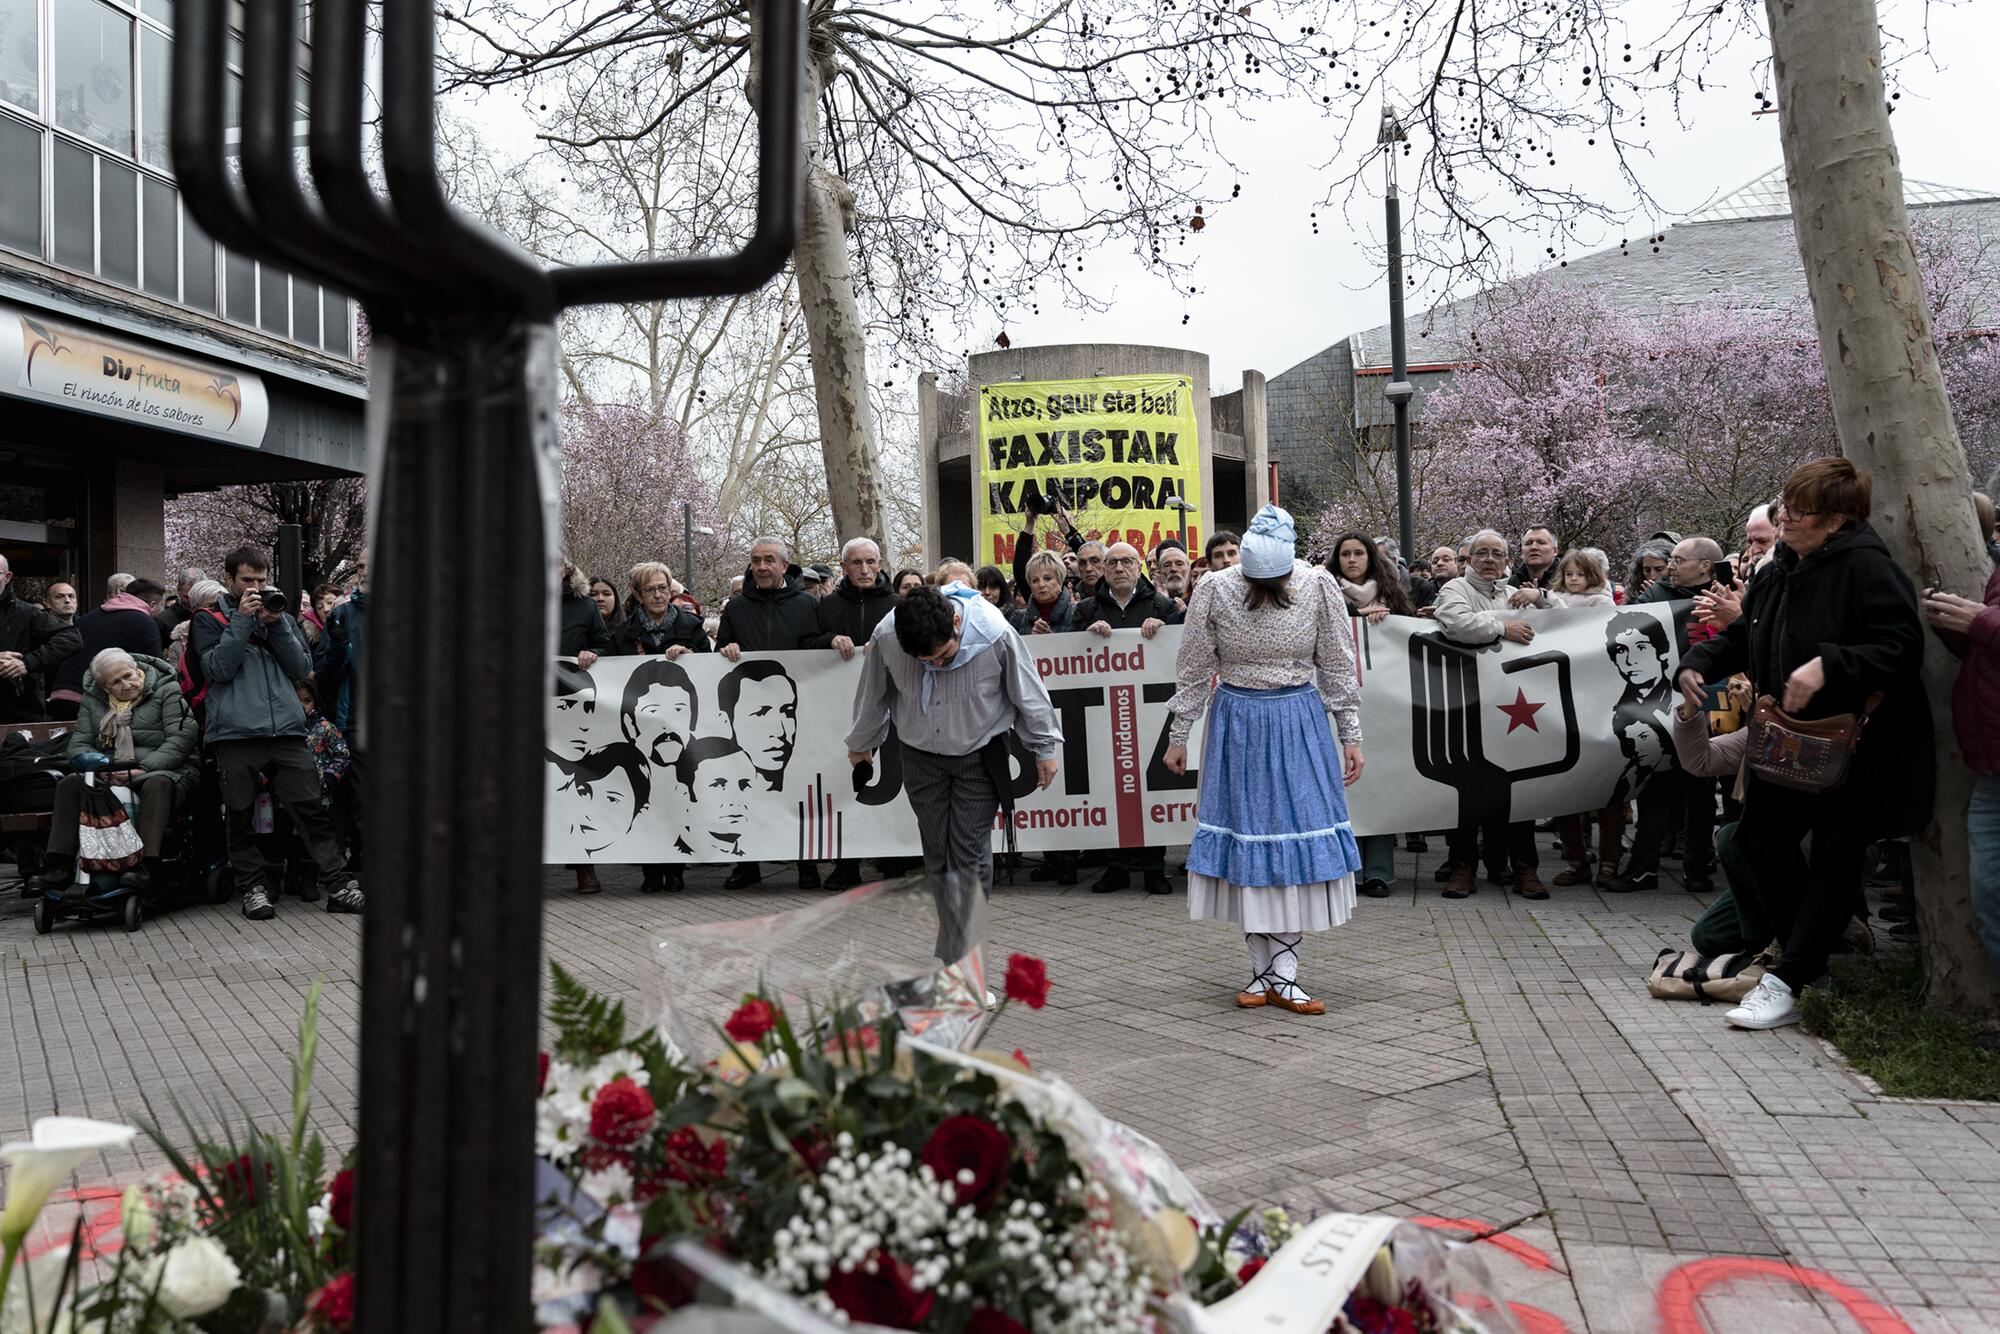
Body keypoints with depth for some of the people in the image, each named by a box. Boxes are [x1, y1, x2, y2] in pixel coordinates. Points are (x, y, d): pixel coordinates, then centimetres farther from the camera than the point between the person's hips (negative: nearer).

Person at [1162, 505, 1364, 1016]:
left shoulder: (1318, 586, -9)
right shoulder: (1214, 590, -10)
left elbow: (1338, 666, 0)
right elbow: (1193, 670, 0)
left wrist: (1350, 736, 1)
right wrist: (1178, 737, 4)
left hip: (1299, 722, 0)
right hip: (1238, 722, 0)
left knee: (1300, 829, -4)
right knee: (1244, 830, 2)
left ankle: (1281, 974, 2)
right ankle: (1265, 970, 12)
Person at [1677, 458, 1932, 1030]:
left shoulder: (1865, 567, -16)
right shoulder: (1779, 572, 9)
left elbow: (1902, 645, -24)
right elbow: (1742, 637, 19)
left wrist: (1827, 666, -33)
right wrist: (1698, 662, 2)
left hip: (1854, 743, -8)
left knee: (1834, 859, 2)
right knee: (1763, 840, 11)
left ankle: (1786, 983, 0)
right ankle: (1808, 960, 27)